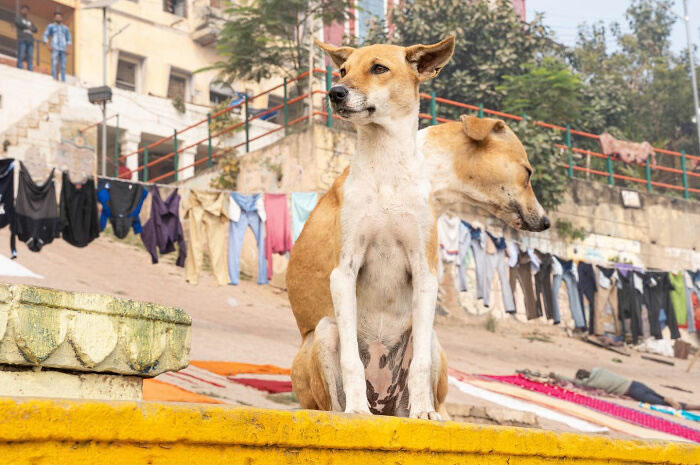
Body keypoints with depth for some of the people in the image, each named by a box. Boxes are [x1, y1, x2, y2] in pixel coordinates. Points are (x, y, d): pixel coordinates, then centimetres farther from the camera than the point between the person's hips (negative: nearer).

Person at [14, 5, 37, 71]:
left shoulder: (29, 21, 29)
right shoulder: (18, 17, 14)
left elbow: (35, 29, 19)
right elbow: (18, 23, -8)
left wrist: (29, 28, 0)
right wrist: (27, 26, 3)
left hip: (30, 40, 5)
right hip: (22, 39, -5)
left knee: (30, 57, -6)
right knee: (21, 56, -15)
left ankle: (30, 70, -12)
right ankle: (20, 70, -19)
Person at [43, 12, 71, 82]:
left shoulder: (65, 28, 16)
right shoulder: (50, 26, 7)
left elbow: (68, 39, 17)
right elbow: (45, 36, 3)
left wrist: (67, 48, 3)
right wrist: (49, 46, -10)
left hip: (63, 49, 3)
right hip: (54, 48, -3)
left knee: (63, 65, -3)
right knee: (54, 64, -15)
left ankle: (63, 81, -4)